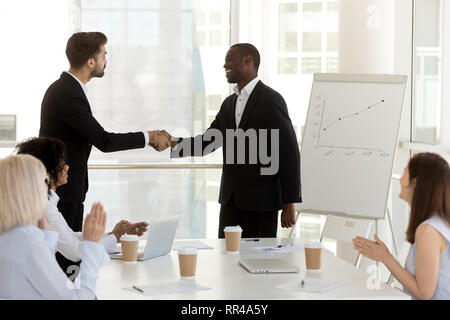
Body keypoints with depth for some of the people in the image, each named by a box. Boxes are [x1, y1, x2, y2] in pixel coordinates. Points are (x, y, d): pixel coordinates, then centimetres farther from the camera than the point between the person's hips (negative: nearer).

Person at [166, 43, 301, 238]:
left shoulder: (271, 100, -10)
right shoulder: (229, 104, 14)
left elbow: (290, 153, -12)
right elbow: (208, 142, 13)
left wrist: (289, 204, -14)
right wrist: (174, 143, -5)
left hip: (261, 200, -7)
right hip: (231, 199, 7)